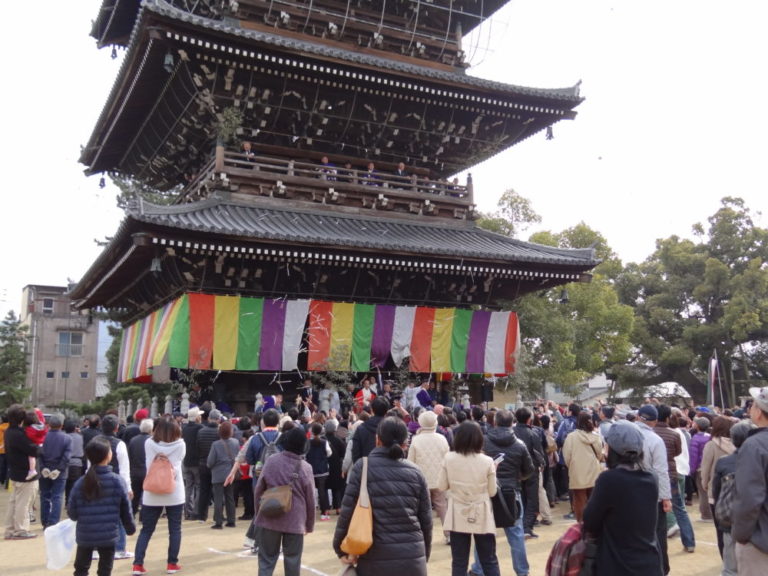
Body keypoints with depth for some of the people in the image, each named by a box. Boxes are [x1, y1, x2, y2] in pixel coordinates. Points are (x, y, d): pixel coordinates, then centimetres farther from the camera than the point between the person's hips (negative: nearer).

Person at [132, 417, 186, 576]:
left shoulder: (149, 443, -4)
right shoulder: (180, 444, -8)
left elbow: (149, 465, 5)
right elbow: (177, 464, 5)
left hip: (152, 494, 1)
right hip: (174, 494, -1)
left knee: (146, 530, 10)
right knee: (175, 529, 10)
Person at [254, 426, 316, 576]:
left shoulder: (271, 461, -8)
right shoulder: (306, 468, -10)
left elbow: (258, 491, -1)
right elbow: (310, 500, -3)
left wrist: (258, 513, 15)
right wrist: (310, 524, 10)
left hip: (270, 518, 1)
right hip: (295, 521, -1)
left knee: (267, 560, 12)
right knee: (292, 562, 9)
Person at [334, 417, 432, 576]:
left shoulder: (363, 467, -3)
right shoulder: (415, 472, 5)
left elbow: (348, 513, -5)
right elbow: (426, 520, 8)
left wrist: (342, 549, 7)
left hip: (375, 558, -2)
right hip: (413, 557, 2)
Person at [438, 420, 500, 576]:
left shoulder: (449, 458, -8)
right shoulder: (487, 461, -11)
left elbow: (442, 486, 1)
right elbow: (492, 492, -3)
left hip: (458, 516, 1)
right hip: (482, 516, -1)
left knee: (459, 562, 9)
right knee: (489, 561, 11)